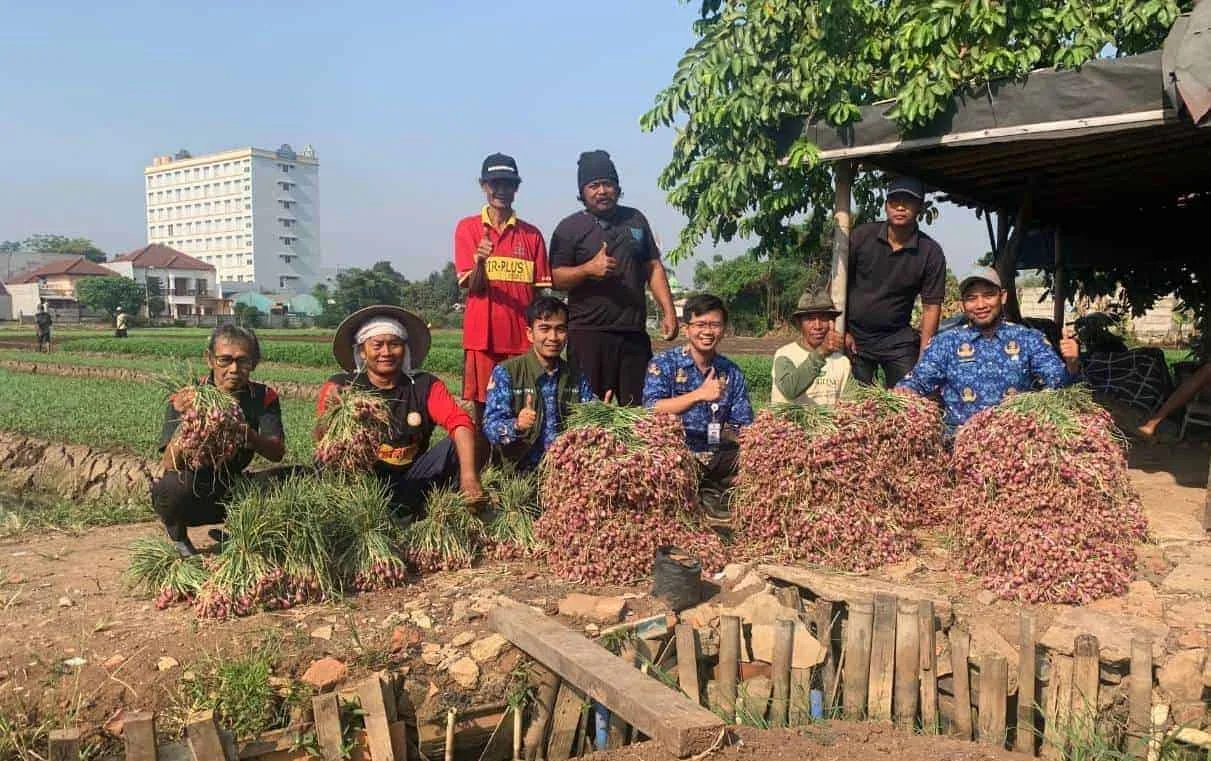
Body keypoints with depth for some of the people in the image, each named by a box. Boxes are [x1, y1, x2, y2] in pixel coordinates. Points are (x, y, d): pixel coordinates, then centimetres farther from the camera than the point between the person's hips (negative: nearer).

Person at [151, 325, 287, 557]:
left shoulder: (264, 397, -7)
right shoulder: (184, 401, -15)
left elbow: (278, 453, -16)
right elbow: (169, 465, -23)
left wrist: (248, 435, -38)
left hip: (231, 493, 3)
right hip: (188, 496, -3)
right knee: (176, 483, -36)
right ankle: (177, 537, 0)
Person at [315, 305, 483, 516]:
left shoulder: (425, 386, 0)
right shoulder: (341, 386, -3)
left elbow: (460, 422, -15)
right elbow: (322, 438, -16)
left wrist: (469, 477, -33)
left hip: (412, 480, 1)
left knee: (458, 444, -17)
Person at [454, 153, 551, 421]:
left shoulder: (532, 234, 8)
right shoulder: (467, 227, 4)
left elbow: (539, 291, 9)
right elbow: (472, 287, -3)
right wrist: (479, 262, -25)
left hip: (522, 339, 1)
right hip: (482, 336, -1)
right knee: (482, 408, 2)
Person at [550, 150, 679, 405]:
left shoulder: (635, 220, 16)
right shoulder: (569, 228, 5)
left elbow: (653, 268, 16)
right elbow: (555, 278, -2)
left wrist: (668, 311, 7)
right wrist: (589, 269, -18)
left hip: (634, 333, 3)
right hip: (588, 333, -3)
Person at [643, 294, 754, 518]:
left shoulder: (731, 373, 11)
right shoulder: (664, 363, 0)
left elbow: (743, 428, 9)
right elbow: (652, 411, -17)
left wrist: (730, 433, -15)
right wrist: (699, 394, -26)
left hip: (717, 458, 4)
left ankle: (713, 492, 0)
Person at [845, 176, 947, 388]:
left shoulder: (931, 253, -4)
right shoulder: (862, 236, -3)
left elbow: (931, 307, -3)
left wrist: (923, 356, -9)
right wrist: (841, 331, -5)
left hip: (898, 341, 0)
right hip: (854, 337, 0)